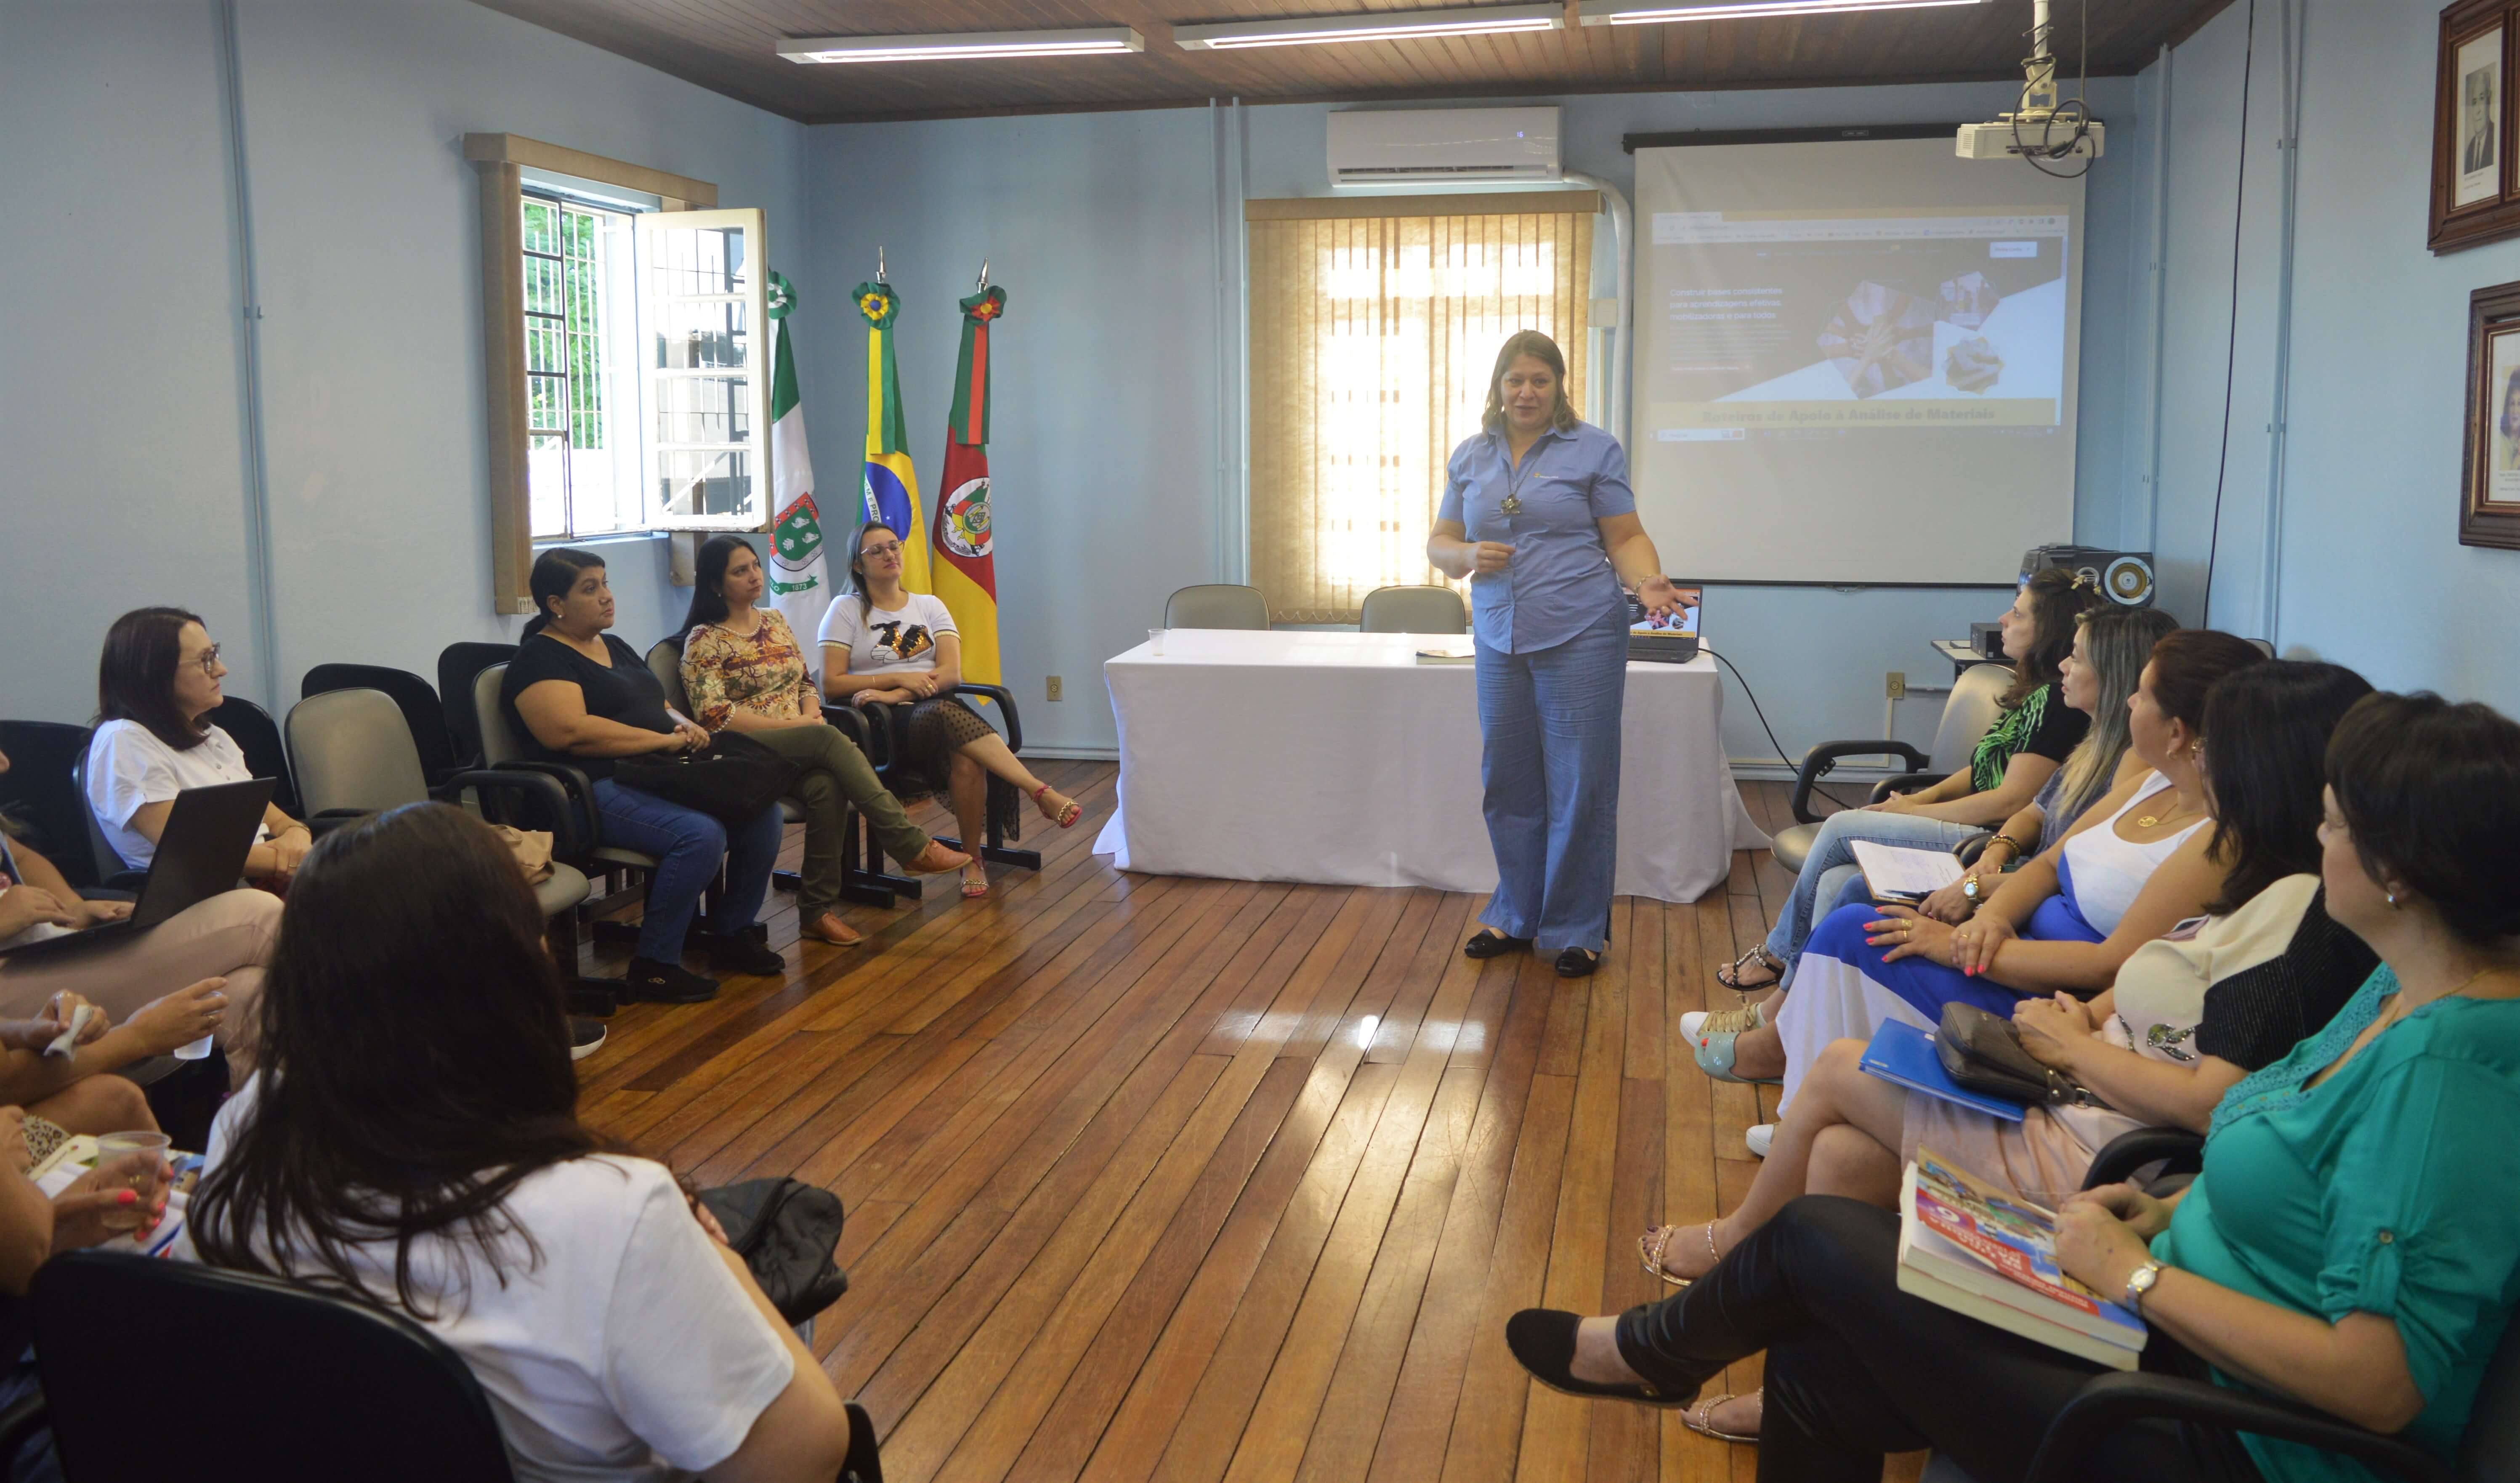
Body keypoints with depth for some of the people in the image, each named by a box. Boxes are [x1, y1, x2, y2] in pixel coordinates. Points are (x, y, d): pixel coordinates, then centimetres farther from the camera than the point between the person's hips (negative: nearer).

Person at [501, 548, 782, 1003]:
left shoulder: (615, 648, 23)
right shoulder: (540, 659, -5)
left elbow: (658, 708, 28)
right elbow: (572, 731, -21)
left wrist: (685, 726, 2)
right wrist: (664, 740, -17)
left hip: (660, 777, 9)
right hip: (601, 791, -9)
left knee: (764, 815, -8)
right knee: (700, 834, -32)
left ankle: (732, 935, 7)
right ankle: (652, 969, -20)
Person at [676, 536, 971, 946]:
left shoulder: (775, 621, 19)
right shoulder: (704, 640, 0)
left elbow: (807, 683, 22)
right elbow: (713, 715, -11)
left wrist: (812, 713, -3)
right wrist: (792, 725, -15)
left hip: (801, 750, 5)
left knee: (827, 786, -33)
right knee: (829, 739, -35)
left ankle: (817, 909, -26)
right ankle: (912, 846, -37)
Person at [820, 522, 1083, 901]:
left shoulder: (931, 606, 17)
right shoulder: (845, 610, 10)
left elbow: (951, 673, 2)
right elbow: (831, 685, -1)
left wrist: (895, 695, -14)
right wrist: (901, 678, -10)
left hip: (937, 711, 3)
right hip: (880, 727, -3)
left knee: (966, 758, -36)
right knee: (948, 713, -38)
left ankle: (974, 860, -25)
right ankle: (1041, 794, -47)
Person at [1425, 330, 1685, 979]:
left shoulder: (1595, 449, 0)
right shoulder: (1469, 457, 11)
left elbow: (1626, 538, -1)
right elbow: (1439, 543, 12)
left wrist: (1649, 583, -20)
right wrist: (1469, 555, -10)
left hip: (1581, 636, -4)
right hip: (1499, 640, 4)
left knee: (1579, 783, -1)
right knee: (1507, 781, 10)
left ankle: (1576, 930, 10)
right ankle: (1516, 916, 25)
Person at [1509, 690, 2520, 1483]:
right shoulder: (2401, 990, 3)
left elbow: (2379, 1383, -29)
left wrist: (2135, 1273, -22)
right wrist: (2173, 1209, 3)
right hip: (2182, 1330, 9)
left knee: (1814, 1235, -2)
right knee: (1818, 1374, 1)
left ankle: (1647, 1354, 29)